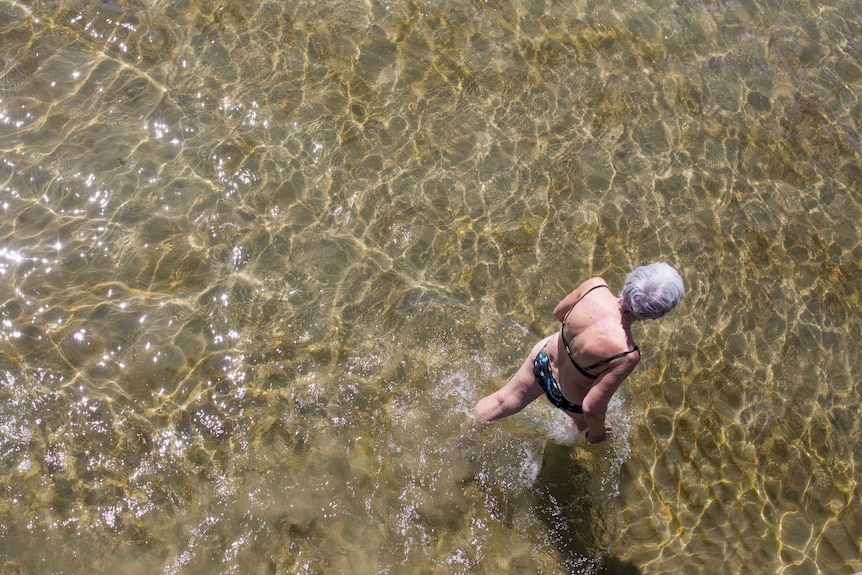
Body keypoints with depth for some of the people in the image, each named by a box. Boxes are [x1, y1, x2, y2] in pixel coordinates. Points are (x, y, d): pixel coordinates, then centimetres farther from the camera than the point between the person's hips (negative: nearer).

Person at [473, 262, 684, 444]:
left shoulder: (595, 285, -31)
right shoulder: (627, 355, -41)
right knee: (584, 422, 35)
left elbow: (558, 312, -9)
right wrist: (597, 433, -8)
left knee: (504, 401, 32)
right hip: (570, 399, -3)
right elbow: (592, 407, -29)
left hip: (543, 359, 4)